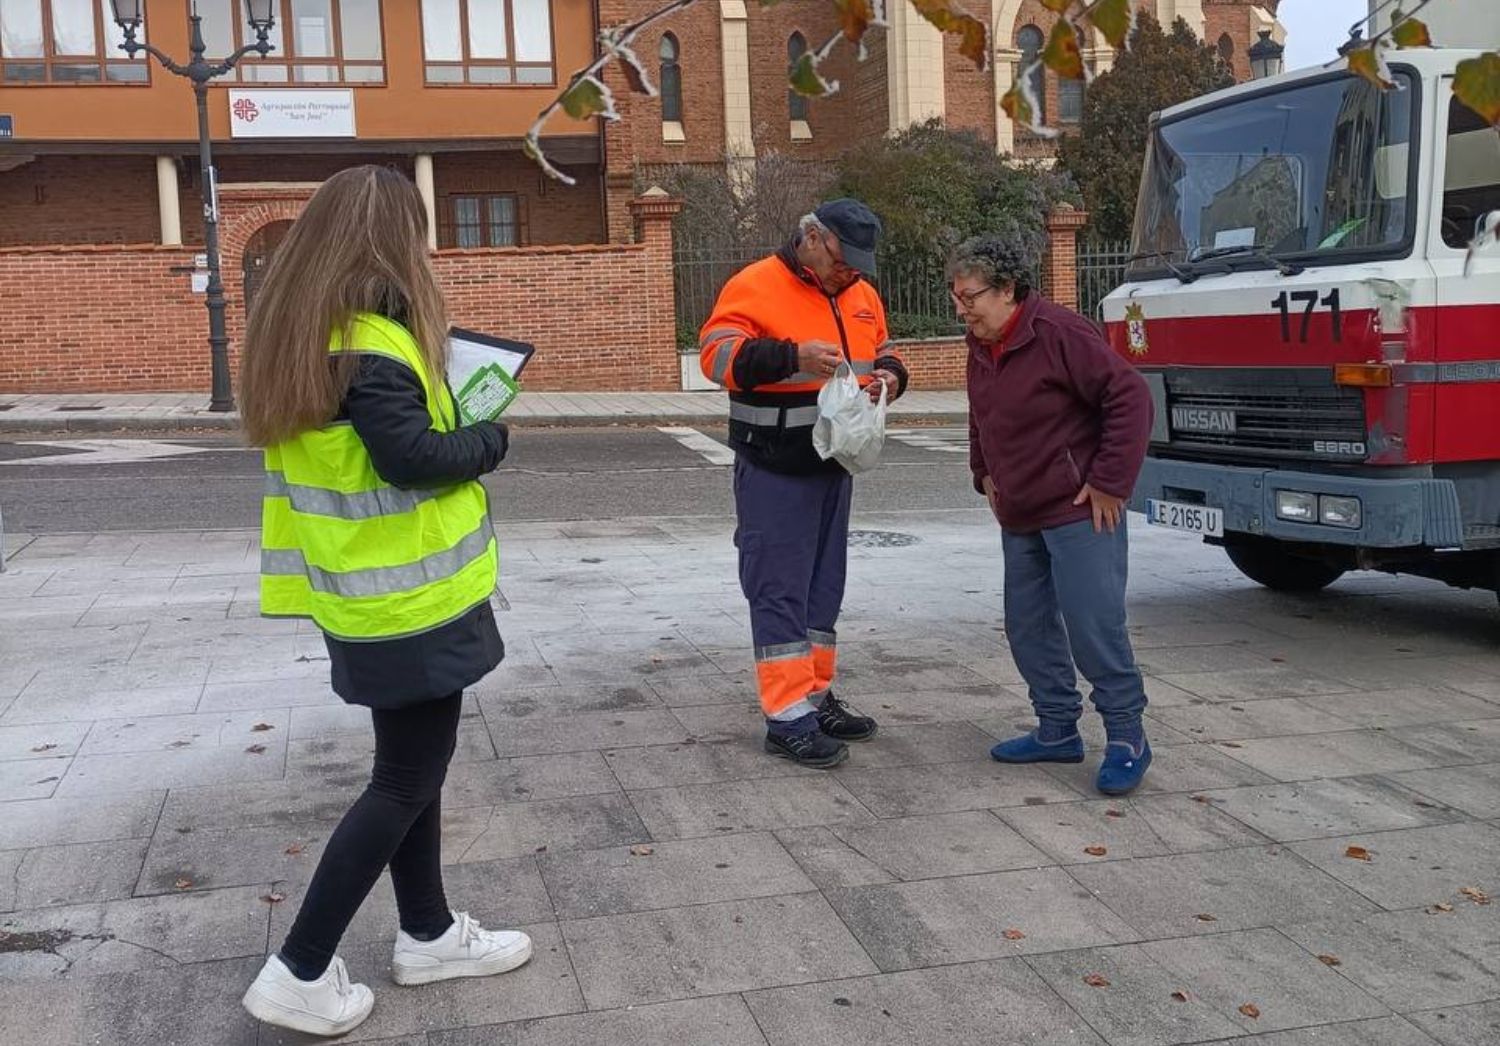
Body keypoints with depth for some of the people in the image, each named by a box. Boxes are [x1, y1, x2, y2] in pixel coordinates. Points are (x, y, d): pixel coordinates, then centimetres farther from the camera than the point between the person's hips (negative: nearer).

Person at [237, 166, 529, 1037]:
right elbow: (415, 457, -25)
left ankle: (429, 934, 32)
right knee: (407, 780, 2)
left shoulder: (304, 333, 8)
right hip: (408, 598, -9)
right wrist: (493, 437, -8)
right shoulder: (369, 342, -21)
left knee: (412, 763, 19)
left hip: (368, 591, 9)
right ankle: (301, 973, 8)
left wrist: (452, 410, 4)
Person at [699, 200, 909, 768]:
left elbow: (883, 353, 22)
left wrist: (889, 375, -2)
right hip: (773, 471, -7)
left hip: (833, 466, 8)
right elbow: (716, 353, -20)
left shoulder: (861, 295, 11)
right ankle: (787, 718, -1)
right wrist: (791, 357, -32)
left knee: (823, 587, 14)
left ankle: (816, 697, 25)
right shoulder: (755, 285, -11)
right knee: (779, 590, -5)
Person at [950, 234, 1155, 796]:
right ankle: (1058, 730, 24)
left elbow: (1130, 397, -20)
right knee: (1028, 626, 12)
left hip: (1079, 512, -9)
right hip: (1019, 517, 9)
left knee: (1093, 624, -8)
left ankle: (1127, 738, 6)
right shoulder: (981, 347, 9)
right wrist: (985, 475, 18)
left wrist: (1109, 482, -19)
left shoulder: (1058, 332, -17)